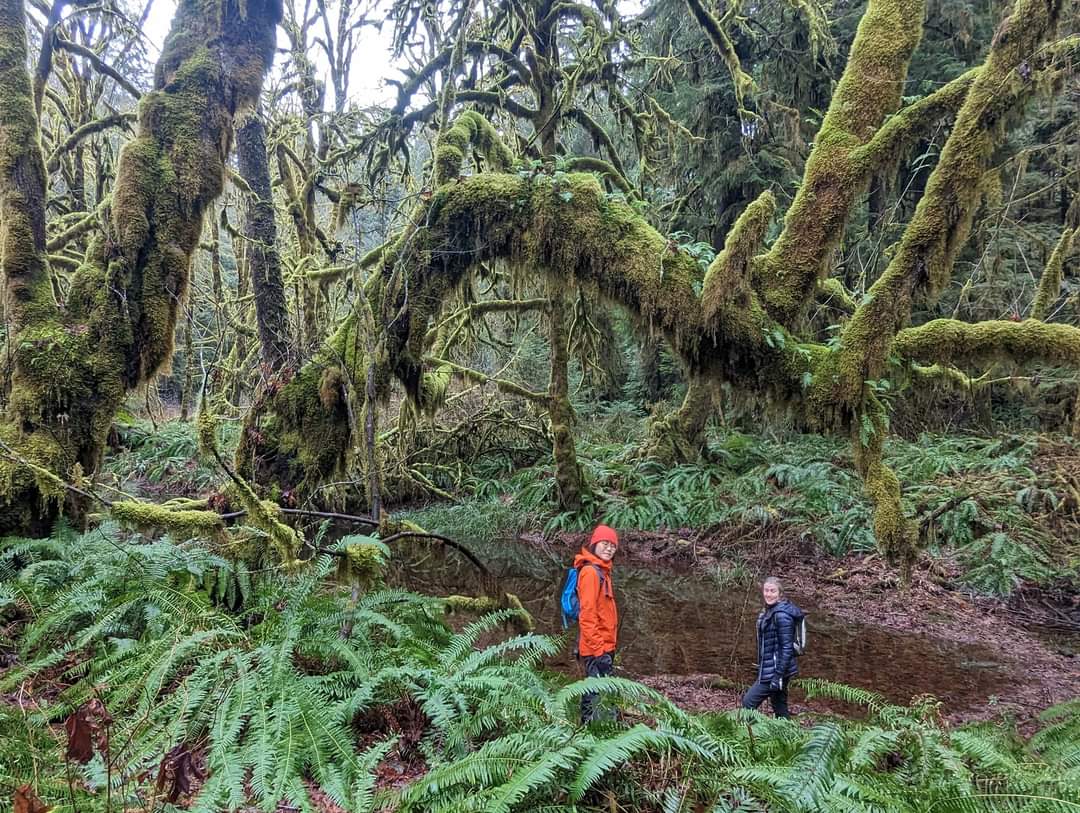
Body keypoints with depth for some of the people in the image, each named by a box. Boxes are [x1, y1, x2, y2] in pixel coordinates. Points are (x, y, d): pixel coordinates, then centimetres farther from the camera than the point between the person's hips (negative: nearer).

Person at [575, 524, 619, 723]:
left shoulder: (602, 571, 15)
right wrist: (598, 649, -23)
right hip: (597, 647, -10)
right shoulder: (590, 571, -15)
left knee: (597, 689, 18)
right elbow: (587, 614, -21)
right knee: (596, 692, -7)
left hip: (605, 645, 10)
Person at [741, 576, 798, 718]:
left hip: (777, 669, -9)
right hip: (769, 668, 9)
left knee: (749, 702, -5)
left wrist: (778, 675, -22)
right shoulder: (770, 610, 10)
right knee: (780, 708, 15)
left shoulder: (781, 615, -19)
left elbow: (787, 647, -21)